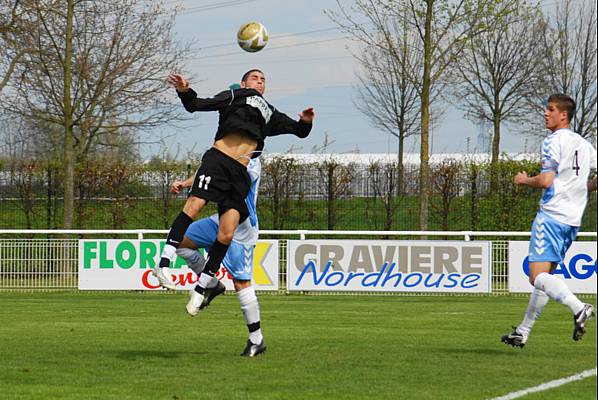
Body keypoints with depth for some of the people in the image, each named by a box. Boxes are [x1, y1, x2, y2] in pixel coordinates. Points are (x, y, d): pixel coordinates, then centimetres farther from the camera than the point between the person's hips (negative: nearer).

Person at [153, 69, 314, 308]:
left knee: (226, 235, -8)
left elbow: (300, 132, 35)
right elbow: (197, 105, 9)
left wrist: (306, 122, 12)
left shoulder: (270, 115, 32)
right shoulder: (235, 96, 19)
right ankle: (164, 263, -30)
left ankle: (201, 288, -1)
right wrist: (184, 91, -11)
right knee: (194, 204, -26)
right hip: (218, 158, -4)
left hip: (241, 172, 4)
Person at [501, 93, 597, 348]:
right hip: (574, 219, 9)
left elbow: (546, 181, -18)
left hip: (552, 215, -9)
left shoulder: (554, 141, -9)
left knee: (539, 276, -14)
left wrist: (524, 180, 1)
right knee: (545, 275, 15)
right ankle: (523, 332, 20)